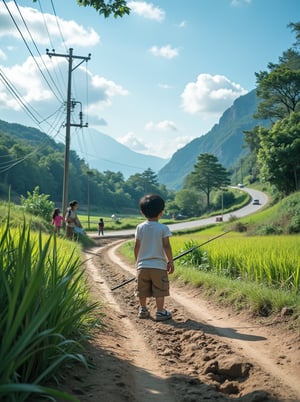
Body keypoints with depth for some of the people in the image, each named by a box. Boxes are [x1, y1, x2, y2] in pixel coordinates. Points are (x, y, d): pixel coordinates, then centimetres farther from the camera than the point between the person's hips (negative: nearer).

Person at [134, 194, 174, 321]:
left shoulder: (140, 227, 0)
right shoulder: (163, 228, -8)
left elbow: (136, 246, 2)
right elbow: (166, 246, -10)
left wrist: (137, 261, 14)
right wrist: (170, 262, 0)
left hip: (143, 265, 3)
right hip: (158, 265, -3)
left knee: (142, 290, 14)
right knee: (159, 290, 5)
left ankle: (143, 310, 24)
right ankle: (160, 312, 7)